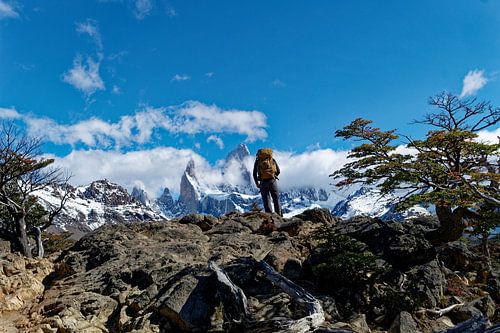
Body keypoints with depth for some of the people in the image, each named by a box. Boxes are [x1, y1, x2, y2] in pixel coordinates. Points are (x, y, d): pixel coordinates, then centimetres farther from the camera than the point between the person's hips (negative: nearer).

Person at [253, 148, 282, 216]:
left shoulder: (257, 161, 8)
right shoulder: (272, 160, 9)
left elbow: (254, 174, 4)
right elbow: (278, 171, 11)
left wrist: (257, 183, 15)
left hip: (263, 182, 0)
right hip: (272, 181, 0)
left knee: (266, 200, 6)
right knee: (276, 199, 10)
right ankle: (279, 215, 8)